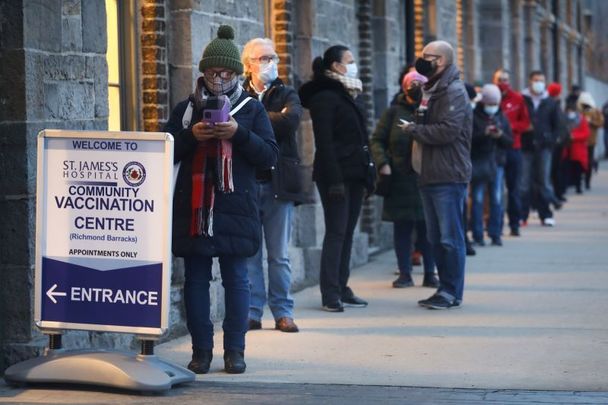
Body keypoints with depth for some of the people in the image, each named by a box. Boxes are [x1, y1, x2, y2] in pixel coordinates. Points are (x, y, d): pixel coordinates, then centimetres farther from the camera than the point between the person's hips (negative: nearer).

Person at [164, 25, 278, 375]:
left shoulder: (252, 109, 8)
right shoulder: (186, 108, 12)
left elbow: (270, 155, 2)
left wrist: (239, 133, -13)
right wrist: (191, 135, -9)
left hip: (236, 207, -1)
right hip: (193, 206, 2)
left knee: (236, 279, 0)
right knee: (196, 280, 2)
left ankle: (235, 350, 6)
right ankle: (201, 350, 9)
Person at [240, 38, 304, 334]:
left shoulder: (286, 95, 10)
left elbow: (292, 120, -12)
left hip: (278, 184, 1)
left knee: (279, 254, 5)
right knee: (249, 253, 2)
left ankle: (282, 312, 10)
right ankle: (252, 311, 8)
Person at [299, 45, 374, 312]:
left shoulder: (346, 95, 18)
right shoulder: (324, 97, -10)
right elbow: (324, 142, -16)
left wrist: (366, 173, 12)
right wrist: (334, 180, -22)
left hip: (353, 175, 9)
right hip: (336, 176, -9)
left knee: (346, 233, 10)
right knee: (336, 233, -7)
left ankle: (342, 290, 15)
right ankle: (330, 295, -5)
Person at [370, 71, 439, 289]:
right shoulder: (394, 112, 5)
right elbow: (377, 140, 5)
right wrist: (382, 163, -9)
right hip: (399, 179, 0)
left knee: (427, 228, 1)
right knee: (402, 227, 4)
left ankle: (430, 274, 11)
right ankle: (405, 273, 13)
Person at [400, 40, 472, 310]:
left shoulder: (454, 92, -11)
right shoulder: (431, 91, 20)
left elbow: (447, 130, -22)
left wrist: (414, 130, -11)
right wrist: (415, 130, 4)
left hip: (448, 177, -10)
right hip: (430, 176, 10)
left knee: (450, 237, -6)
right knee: (435, 237, 12)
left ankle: (452, 292, -2)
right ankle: (445, 288, 19)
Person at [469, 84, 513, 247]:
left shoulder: (501, 118, 13)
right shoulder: (473, 117, -1)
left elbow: (510, 142, 10)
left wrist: (501, 135, -10)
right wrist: (484, 134, -22)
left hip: (497, 163, 4)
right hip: (478, 162, -4)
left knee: (497, 201, 2)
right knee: (477, 200, -3)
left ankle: (495, 235, 7)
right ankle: (477, 236, 1)